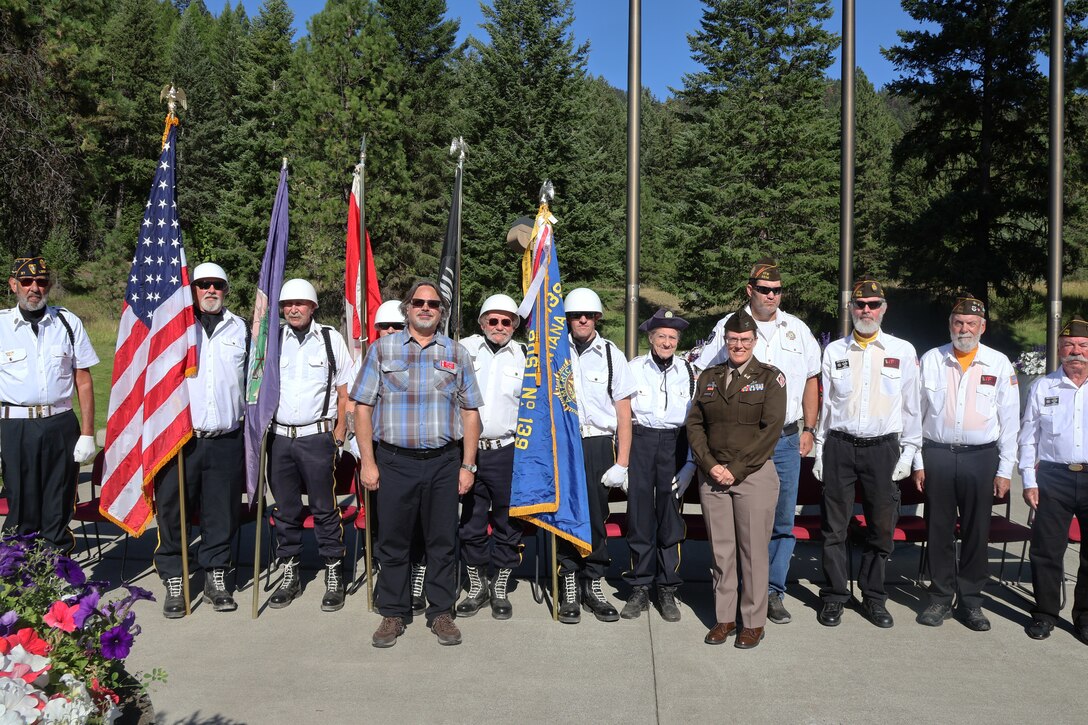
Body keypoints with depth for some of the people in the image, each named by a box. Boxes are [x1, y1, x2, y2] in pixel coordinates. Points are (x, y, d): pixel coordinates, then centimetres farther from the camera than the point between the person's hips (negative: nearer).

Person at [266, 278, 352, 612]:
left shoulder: (330, 338, 2)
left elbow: (345, 390, 5)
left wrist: (339, 432, -1)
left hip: (317, 436, -3)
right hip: (278, 436, 3)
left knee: (325, 508, 0)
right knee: (285, 509, 10)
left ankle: (334, 575, 11)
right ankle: (290, 574, 23)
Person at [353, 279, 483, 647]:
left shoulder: (457, 354, 10)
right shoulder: (383, 349, 6)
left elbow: (470, 412, 9)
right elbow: (363, 407, 3)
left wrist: (468, 466, 2)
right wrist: (367, 462, -4)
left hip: (444, 462, 1)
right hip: (395, 461, -1)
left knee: (443, 540, 7)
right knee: (392, 540, 6)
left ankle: (441, 613, 20)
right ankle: (393, 614, 20)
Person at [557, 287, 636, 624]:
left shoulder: (611, 354, 5)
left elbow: (624, 413, 6)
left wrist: (622, 463, 0)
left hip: (598, 444, 0)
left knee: (596, 516, 3)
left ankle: (593, 585, 18)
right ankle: (570, 586, 15)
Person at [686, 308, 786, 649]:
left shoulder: (770, 377, 1)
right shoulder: (708, 377, 12)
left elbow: (771, 428, -8)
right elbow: (694, 423, 8)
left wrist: (737, 469, -12)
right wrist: (710, 465, -6)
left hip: (754, 475, -3)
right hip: (713, 476, 3)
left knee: (753, 551, 3)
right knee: (721, 551, 8)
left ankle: (753, 622, 16)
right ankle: (724, 617, 19)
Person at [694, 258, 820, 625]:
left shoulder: (798, 329, 9)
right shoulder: (727, 327, 0)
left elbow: (811, 380, 17)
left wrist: (809, 429, 12)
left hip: (786, 440, 3)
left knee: (783, 521, 5)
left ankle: (774, 592, 16)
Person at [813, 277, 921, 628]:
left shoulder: (903, 351, 4)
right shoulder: (834, 351, 7)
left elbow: (911, 406, 6)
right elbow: (826, 403, 10)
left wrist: (908, 452, 2)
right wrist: (820, 450, 7)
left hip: (882, 448, 0)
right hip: (839, 445, 0)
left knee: (882, 527, 7)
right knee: (834, 527, 4)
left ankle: (873, 597, 24)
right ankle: (834, 596, 17)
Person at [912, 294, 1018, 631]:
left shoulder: (999, 364, 3)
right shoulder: (931, 360, 2)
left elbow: (1010, 420, 4)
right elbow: (916, 413, 4)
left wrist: (1005, 470, 2)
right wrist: (917, 461, 1)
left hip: (981, 456, 0)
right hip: (937, 454, 0)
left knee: (976, 531, 7)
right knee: (938, 530, 6)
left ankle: (970, 601, 21)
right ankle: (940, 599, 19)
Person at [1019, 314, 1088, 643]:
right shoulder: (1042, 387, 6)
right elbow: (1028, 437, 7)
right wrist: (1029, 481, 1)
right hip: (1053, 477, 0)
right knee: (1046, 548, 4)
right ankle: (1045, 612, 19)